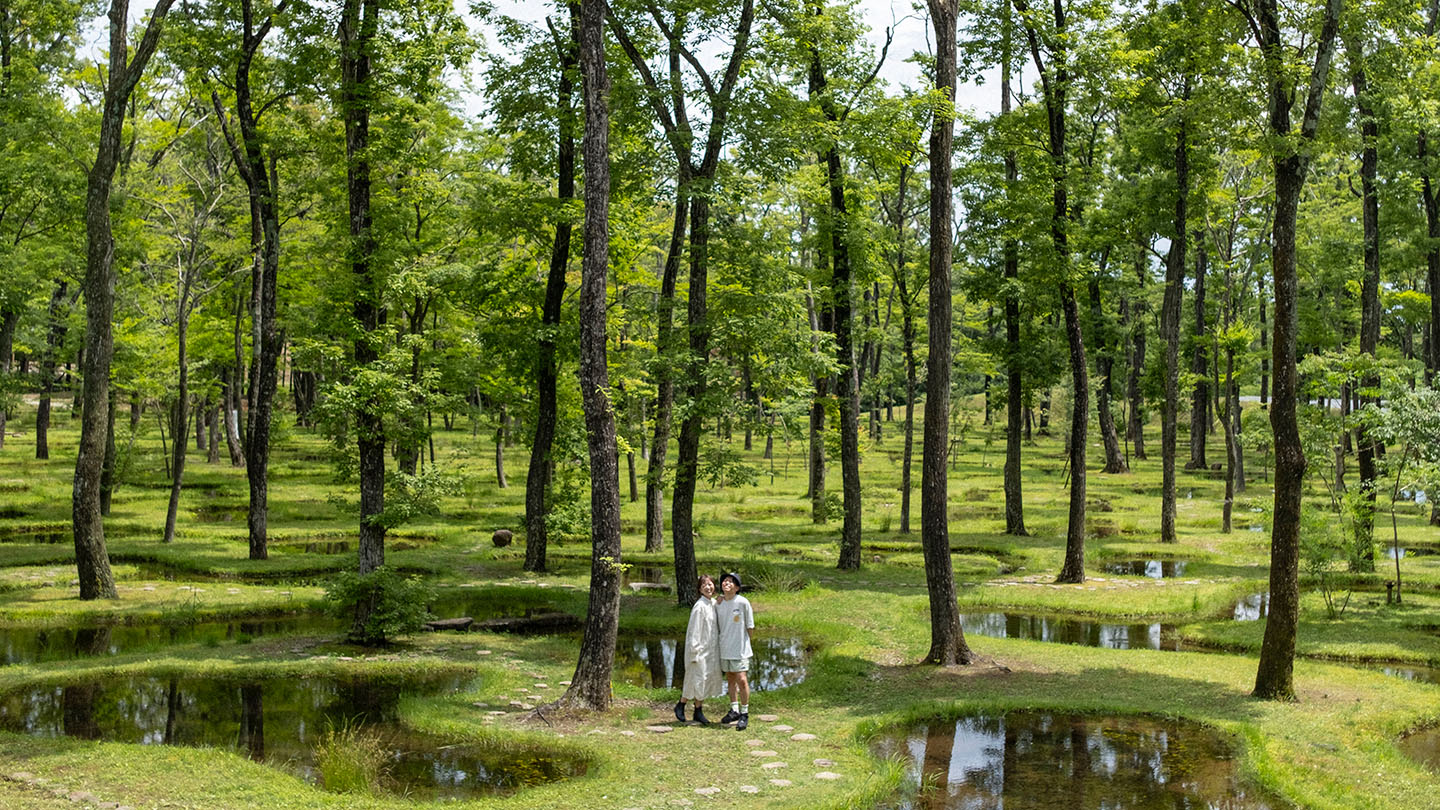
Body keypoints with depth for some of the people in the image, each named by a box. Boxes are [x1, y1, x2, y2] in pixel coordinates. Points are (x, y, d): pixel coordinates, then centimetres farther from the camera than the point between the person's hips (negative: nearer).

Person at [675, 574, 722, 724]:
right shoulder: (699, 606, -16)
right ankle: (680, 706, 17)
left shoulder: (714, 604, 8)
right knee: (697, 679, -2)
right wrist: (694, 652, -17)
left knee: (708, 678, 10)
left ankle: (699, 711, 19)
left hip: (712, 650, 8)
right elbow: (694, 630, -16)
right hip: (700, 650, -8)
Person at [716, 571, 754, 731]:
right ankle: (734, 710, 28)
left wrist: (743, 641, 4)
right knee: (730, 679, 15)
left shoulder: (743, 602, -13)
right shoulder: (718, 604, -1)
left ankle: (744, 714, 2)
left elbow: (750, 627, -4)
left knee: (742, 680, -10)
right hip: (724, 648, 5)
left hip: (740, 649, -5)